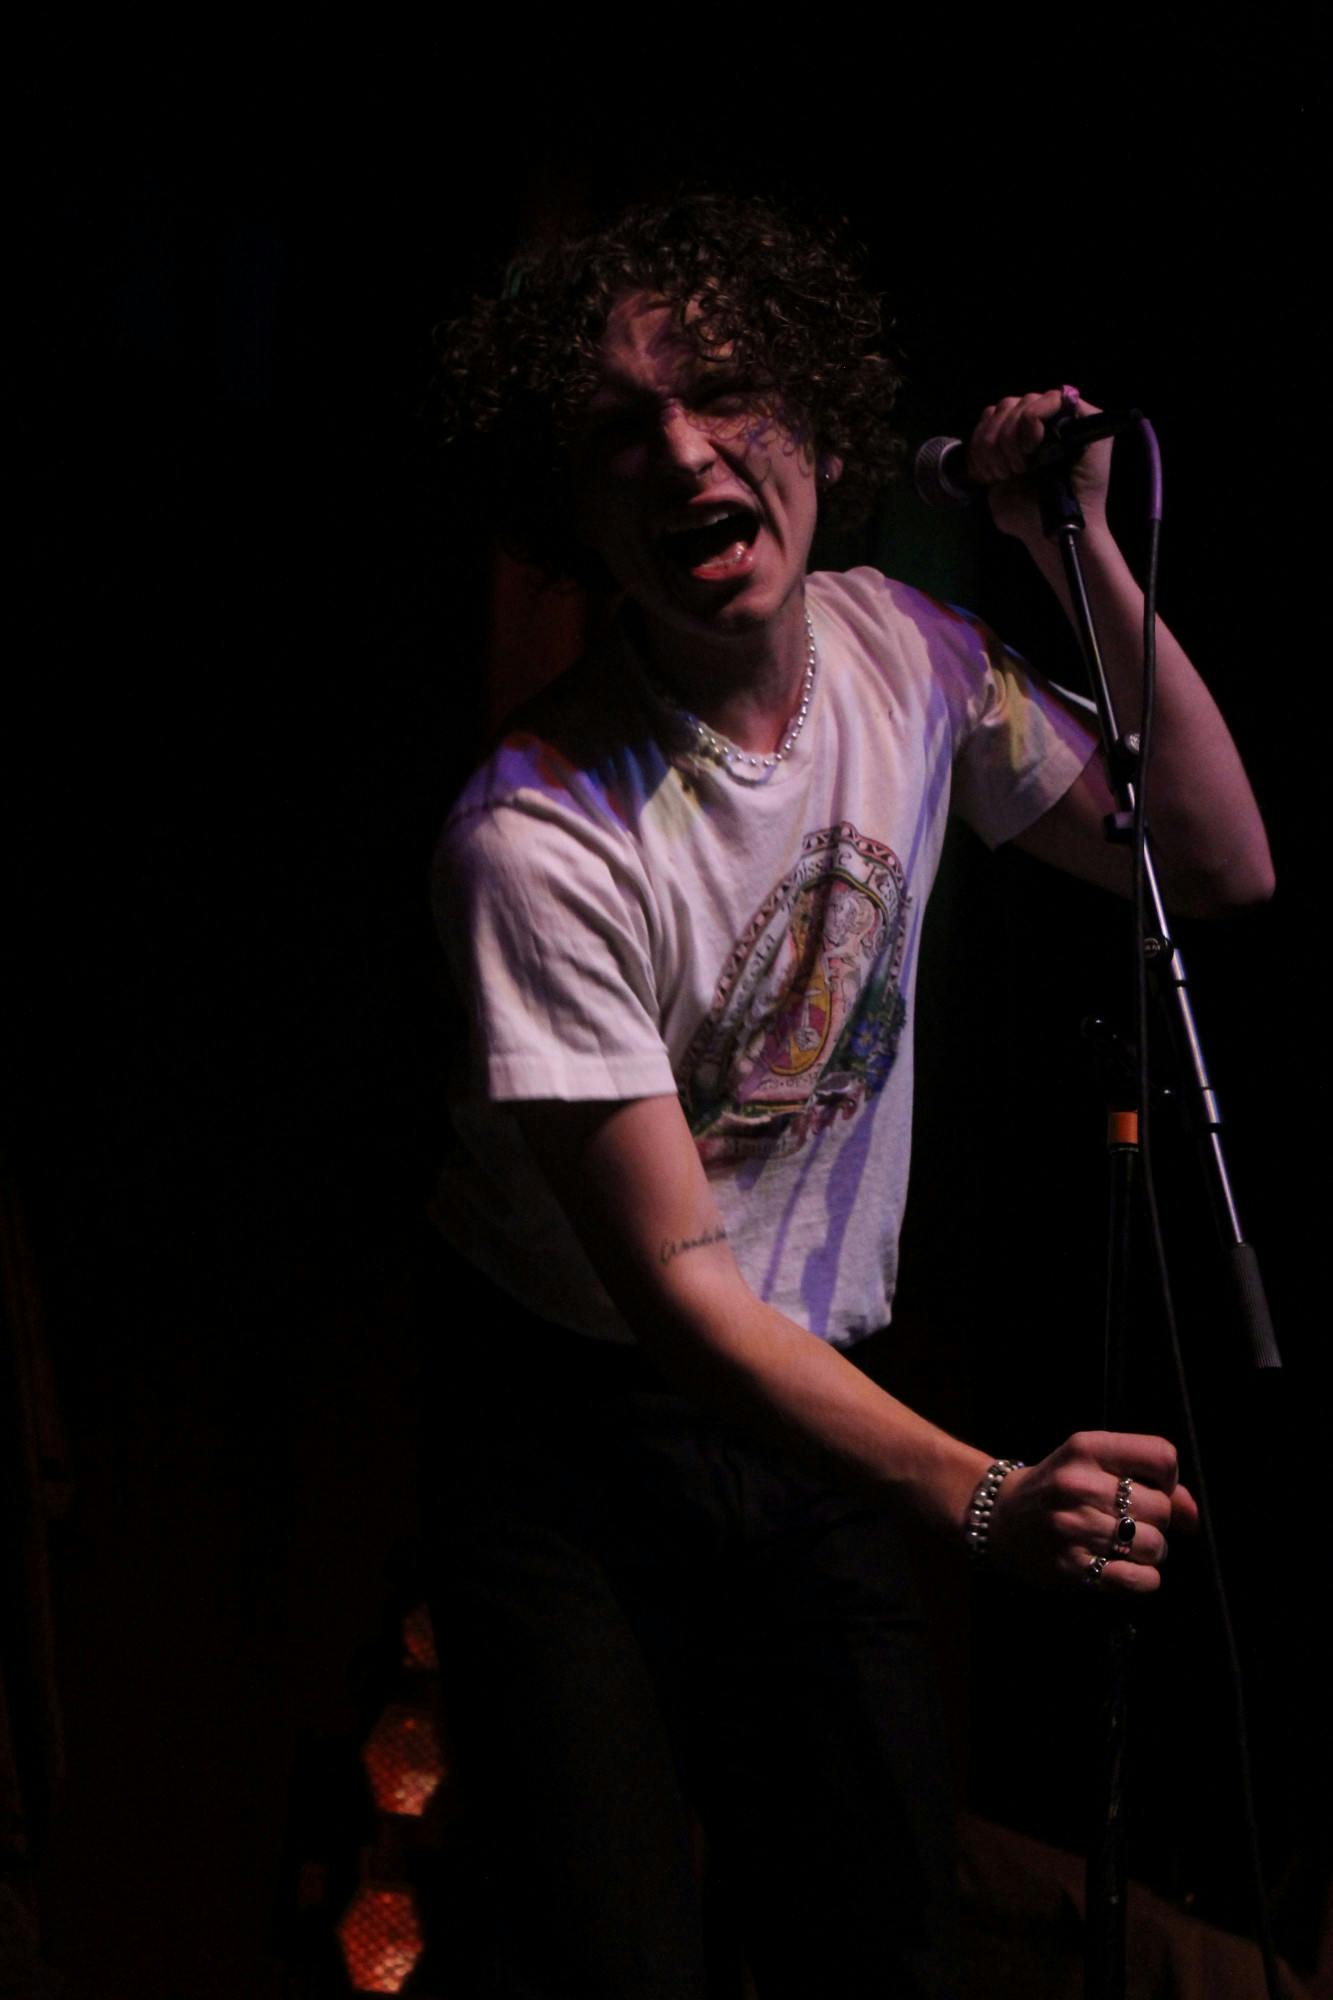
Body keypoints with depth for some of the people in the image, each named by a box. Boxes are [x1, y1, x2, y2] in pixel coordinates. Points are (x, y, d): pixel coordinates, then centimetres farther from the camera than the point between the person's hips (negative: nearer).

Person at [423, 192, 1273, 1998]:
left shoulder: (899, 651, -2)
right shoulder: (538, 836, -24)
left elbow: (1220, 870, 2)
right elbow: (670, 1278, -22)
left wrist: (1085, 555, -10)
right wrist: (980, 1496, -32)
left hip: (818, 1418, 6)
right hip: (584, 1452, -5)